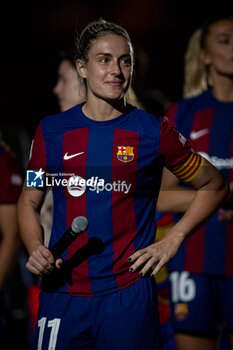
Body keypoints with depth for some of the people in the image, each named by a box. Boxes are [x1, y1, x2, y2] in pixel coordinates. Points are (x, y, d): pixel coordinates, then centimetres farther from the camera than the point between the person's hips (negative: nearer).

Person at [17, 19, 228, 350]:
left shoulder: (154, 131, -1)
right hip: (62, 294, 2)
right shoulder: (51, 130, 5)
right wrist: (36, 250, -6)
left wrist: (172, 241, 0)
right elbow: (29, 201, 14)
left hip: (128, 295, -1)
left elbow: (214, 186, 9)